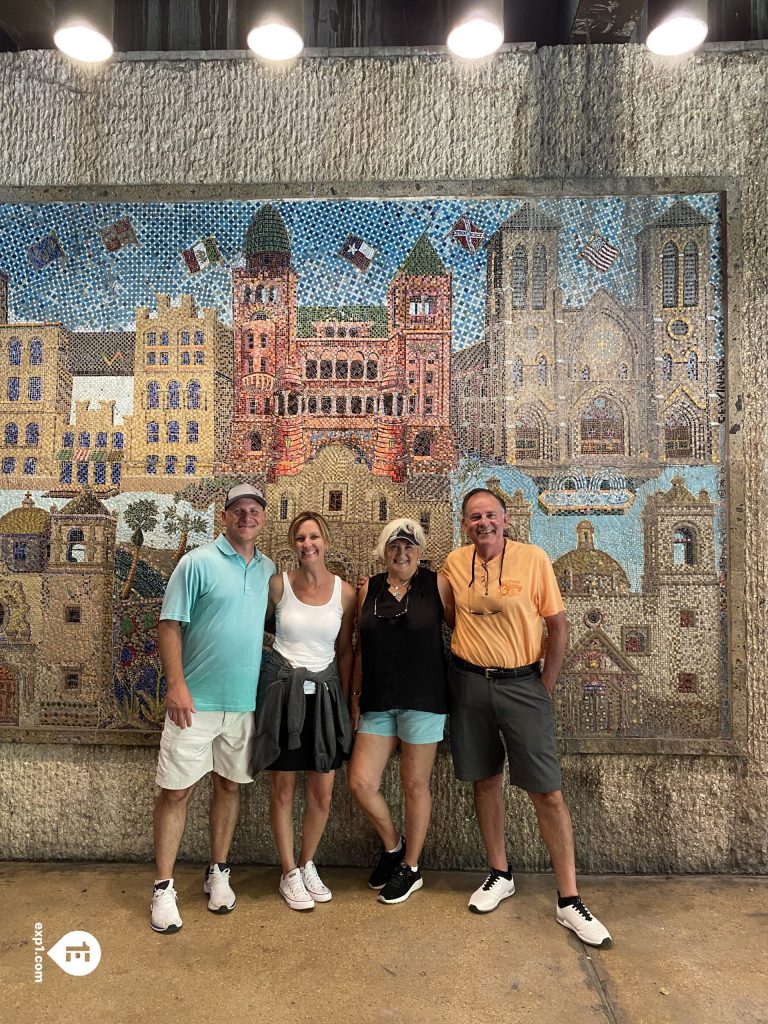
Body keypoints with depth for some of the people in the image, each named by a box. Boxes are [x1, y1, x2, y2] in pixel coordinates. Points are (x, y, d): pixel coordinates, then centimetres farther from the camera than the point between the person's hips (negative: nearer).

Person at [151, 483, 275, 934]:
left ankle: (219, 873, 33)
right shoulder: (198, 563, -7)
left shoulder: (270, 570, 7)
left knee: (231, 784, 15)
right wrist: (177, 685, -17)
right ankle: (164, 888, 18)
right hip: (196, 701, -4)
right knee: (176, 790, 3)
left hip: (246, 701, 4)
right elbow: (170, 626, -9)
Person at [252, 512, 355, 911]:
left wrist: (343, 700, 7)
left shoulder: (344, 592, -1)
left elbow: (344, 651, 7)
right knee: (283, 788, 6)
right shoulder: (278, 584, -5)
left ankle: (307, 864, 31)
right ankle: (289, 873, 25)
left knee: (323, 792, 6)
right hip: (282, 688, -2)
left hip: (325, 691, 2)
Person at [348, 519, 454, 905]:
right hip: (377, 700, 4)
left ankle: (411, 868, 29)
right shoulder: (369, 589, 7)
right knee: (360, 782, 1)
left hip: (422, 698, -3)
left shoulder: (437, 584, -4)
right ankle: (392, 846, 31)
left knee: (414, 784, 8)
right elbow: (361, 647, 11)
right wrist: (356, 694, 9)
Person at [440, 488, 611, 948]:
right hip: (469, 684, 3)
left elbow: (558, 626, -4)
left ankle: (569, 900, 14)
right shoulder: (455, 562, 1)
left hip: (522, 684, -3)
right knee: (486, 779, 14)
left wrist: (545, 688, -5)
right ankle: (500, 875, 33)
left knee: (547, 790, -1)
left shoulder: (533, 558, -9)